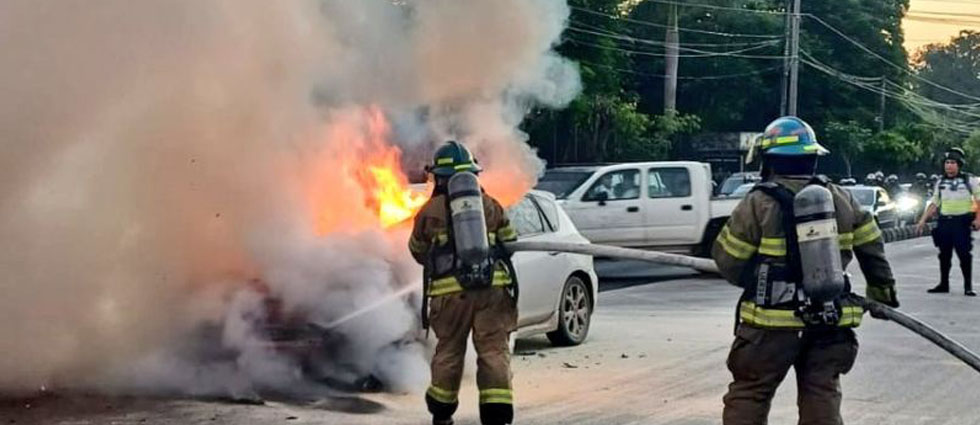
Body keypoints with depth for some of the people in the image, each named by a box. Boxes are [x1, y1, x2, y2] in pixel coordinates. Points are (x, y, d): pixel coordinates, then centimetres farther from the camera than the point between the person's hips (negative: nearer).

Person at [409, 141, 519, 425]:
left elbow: (417, 252, 19)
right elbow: (510, 243, 19)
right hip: (493, 287, 1)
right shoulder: (490, 205, 14)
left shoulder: (431, 211, 8)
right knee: (494, 350, 2)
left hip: (450, 291, 0)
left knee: (448, 351, 13)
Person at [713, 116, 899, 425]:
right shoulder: (841, 200, 5)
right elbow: (872, 248, 15)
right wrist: (881, 290, 31)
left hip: (773, 324, -4)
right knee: (822, 397, 10)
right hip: (829, 325, 4)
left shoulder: (758, 204, -11)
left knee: (748, 396, 6)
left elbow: (727, 259, -6)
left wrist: (754, 284, 15)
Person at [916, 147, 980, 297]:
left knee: (964, 254, -6)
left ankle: (968, 286, 1)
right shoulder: (940, 183, 14)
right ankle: (943, 284, 19)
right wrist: (923, 220, 11)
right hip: (944, 221, 5)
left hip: (962, 221, -5)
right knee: (944, 255, 10)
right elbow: (934, 204, 18)